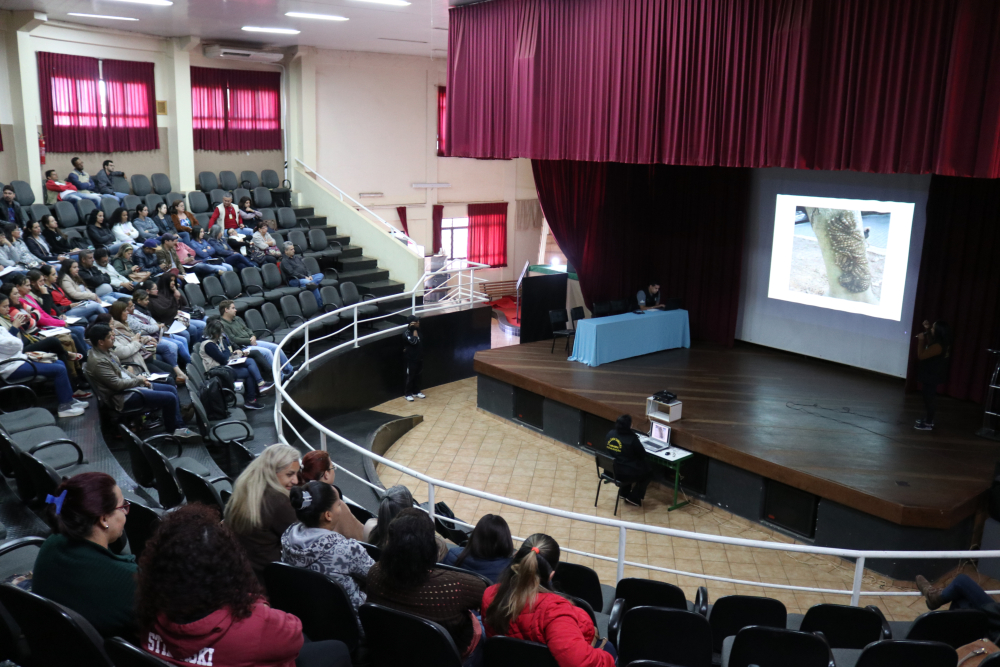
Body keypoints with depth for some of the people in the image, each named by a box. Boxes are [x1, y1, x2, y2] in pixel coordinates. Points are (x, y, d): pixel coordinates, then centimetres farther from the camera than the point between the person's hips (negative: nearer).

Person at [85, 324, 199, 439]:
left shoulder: (105, 352, 7)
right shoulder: (98, 361, -23)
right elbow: (117, 384, -24)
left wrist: (137, 378, 4)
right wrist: (139, 380, -11)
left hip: (131, 384, 11)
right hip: (123, 396, -11)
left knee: (172, 389, 8)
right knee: (170, 398, -17)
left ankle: (180, 426, 11)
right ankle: (172, 429, 6)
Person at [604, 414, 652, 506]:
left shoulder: (610, 433, -5)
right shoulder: (632, 439, -23)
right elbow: (642, 455, -10)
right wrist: (639, 445, 11)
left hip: (610, 470, 7)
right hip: (624, 474, -6)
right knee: (649, 471, 19)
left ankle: (623, 491, 37)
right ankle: (634, 498, 18)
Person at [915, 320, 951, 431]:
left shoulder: (938, 346, -28)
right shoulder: (939, 342, 3)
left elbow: (921, 355, -25)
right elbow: (929, 344, 25)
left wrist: (921, 340, -18)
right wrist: (927, 330, 12)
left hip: (931, 377, -10)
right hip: (930, 376, 10)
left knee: (929, 399, 0)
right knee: (928, 399, 20)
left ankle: (928, 424, 9)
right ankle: (928, 419, 31)